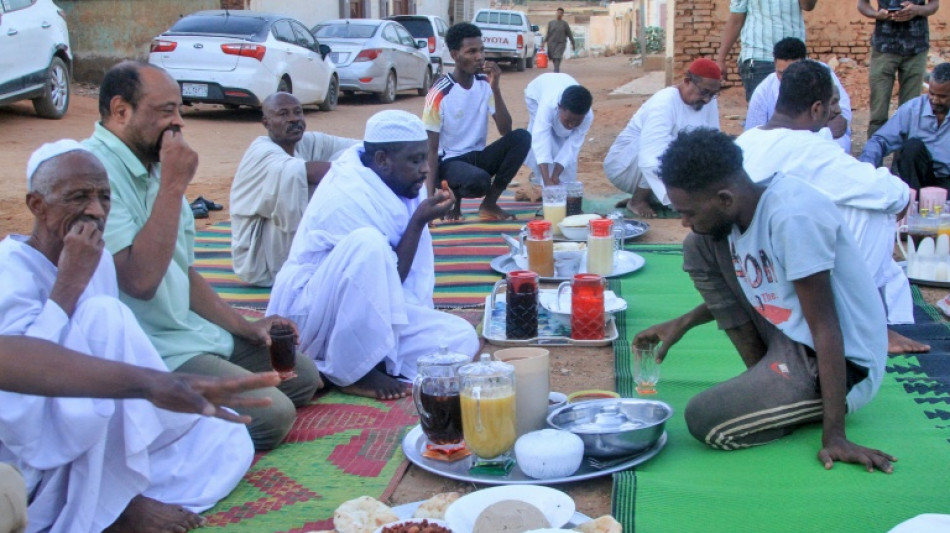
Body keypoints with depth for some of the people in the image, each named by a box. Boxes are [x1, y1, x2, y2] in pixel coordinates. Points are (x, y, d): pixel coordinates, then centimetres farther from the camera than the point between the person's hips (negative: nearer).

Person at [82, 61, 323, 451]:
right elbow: (140, 280, -28)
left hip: (194, 330, 10)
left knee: (304, 377, 10)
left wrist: (244, 326, 8)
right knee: (272, 415, -20)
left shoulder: (153, 167, 13)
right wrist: (173, 184, -22)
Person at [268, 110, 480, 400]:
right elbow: (389, 280, -19)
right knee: (368, 245, -35)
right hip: (309, 315, -8)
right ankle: (354, 372, -21)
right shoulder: (348, 198, -24)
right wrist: (419, 221, -21)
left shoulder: (404, 185, 0)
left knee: (461, 338, -8)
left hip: (371, 316, 8)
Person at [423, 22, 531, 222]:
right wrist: (430, 195, -25)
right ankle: (453, 200, 0)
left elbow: (505, 130, -9)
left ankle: (489, 204, -7)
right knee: (479, 180, -38)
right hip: (450, 161, -6)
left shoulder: (485, 84, -2)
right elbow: (431, 148, -15)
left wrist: (495, 88, -20)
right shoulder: (440, 94, -17)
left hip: (478, 156, 6)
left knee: (521, 137, -20)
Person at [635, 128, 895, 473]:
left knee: (703, 421, -20)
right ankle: (763, 377, 6)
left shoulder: (793, 217, -28)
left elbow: (825, 327, -25)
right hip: (787, 336, 9)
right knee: (699, 248, 1)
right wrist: (682, 324, 10)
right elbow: (733, 289, 19)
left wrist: (834, 436, -25)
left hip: (842, 363, -9)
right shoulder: (739, 210, -2)